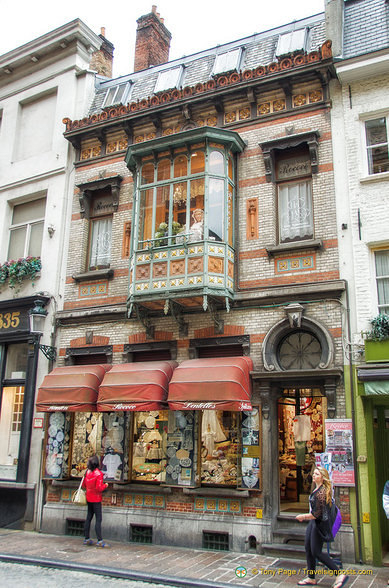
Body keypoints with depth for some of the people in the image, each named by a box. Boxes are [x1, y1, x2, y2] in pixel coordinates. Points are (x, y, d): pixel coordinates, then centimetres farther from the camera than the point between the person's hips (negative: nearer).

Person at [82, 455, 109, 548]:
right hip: (96, 499, -7)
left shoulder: (87, 472, 2)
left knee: (89, 517, 14)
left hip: (89, 498, 7)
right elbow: (99, 488, -22)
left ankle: (87, 539, 21)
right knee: (98, 519, -4)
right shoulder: (98, 474, -18)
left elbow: (83, 485, 11)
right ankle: (99, 541, -5)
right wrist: (105, 485, -4)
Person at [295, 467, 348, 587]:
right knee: (308, 549, 12)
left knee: (316, 552, -3)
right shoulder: (317, 489, 7)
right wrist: (306, 517, 18)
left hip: (319, 524, -10)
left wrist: (303, 516, -12)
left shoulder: (321, 492, -23)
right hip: (313, 523, 10)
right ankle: (311, 578, 23)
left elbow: (317, 514, -23)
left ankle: (340, 575, 5)